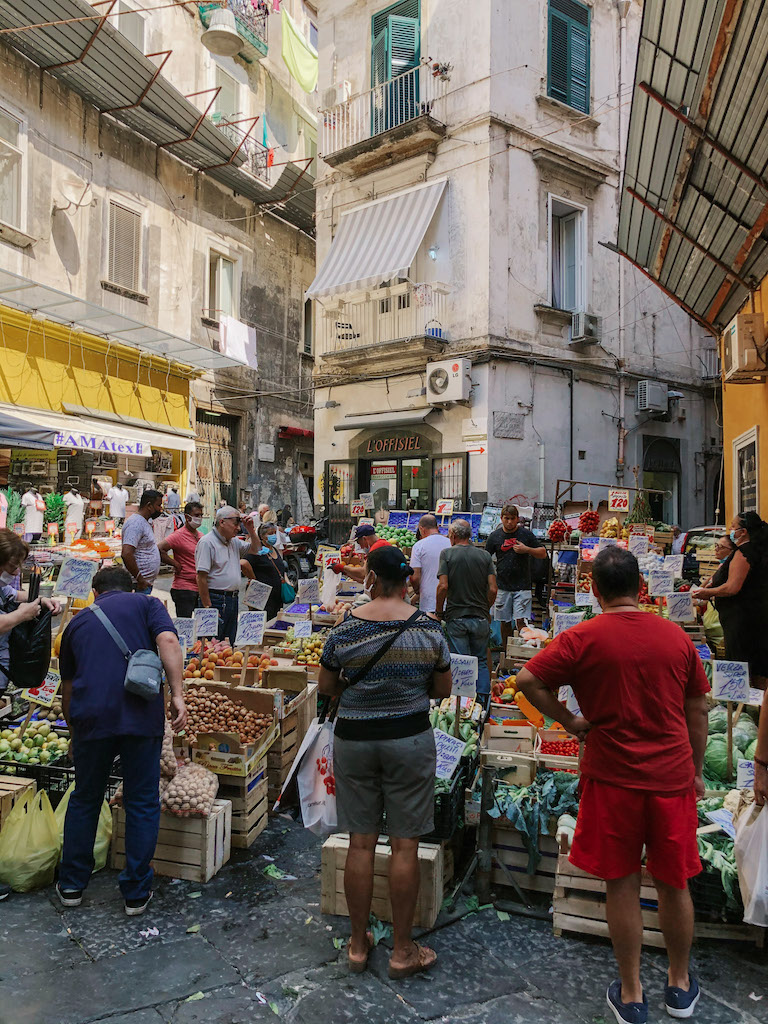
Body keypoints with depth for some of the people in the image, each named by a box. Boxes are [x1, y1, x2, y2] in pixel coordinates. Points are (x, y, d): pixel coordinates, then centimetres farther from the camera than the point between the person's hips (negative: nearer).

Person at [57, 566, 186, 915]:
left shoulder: (78, 621, 21)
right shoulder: (146, 604, 12)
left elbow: (67, 686, 28)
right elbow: (167, 641, -10)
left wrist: (74, 734, 41)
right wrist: (177, 695, -12)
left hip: (90, 716, 3)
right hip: (141, 715, -2)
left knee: (84, 800, 22)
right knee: (142, 805, 12)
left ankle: (71, 885, 34)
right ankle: (136, 893, 20)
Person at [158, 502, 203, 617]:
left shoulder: (201, 536, 14)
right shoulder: (179, 535, -10)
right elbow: (158, 549, -21)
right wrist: (176, 564, -15)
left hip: (200, 588, 8)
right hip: (184, 589, -8)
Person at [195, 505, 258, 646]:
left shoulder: (234, 542, 13)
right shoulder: (207, 542, -11)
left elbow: (255, 549, 28)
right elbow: (201, 577, -15)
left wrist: (251, 530, 10)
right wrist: (207, 607, -18)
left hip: (233, 601, 8)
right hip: (216, 601, -8)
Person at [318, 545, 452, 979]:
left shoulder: (345, 630, -9)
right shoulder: (429, 629, -9)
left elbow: (326, 687, 2)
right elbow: (443, 690, 1)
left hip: (354, 740, 1)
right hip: (410, 739, 0)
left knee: (361, 843, 12)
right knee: (405, 845, 10)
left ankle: (358, 943, 28)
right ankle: (403, 949, 23)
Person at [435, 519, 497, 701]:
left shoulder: (447, 553, -5)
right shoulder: (485, 555, 2)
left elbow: (443, 586, -12)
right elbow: (493, 589, -2)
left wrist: (439, 612, 1)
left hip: (456, 617, -2)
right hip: (480, 617, 2)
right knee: (481, 662, 14)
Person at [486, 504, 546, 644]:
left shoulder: (526, 534, 2)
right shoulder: (495, 536, 4)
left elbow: (543, 553, 6)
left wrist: (527, 549, -12)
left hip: (522, 586, -2)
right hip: (502, 586, 2)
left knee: (521, 621, -9)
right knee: (505, 622, 10)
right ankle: (505, 650, 23)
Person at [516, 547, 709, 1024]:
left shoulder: (584, 638, -11)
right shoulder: (677, 636, 0)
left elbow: (528, 680, -17)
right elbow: (698, 711, 7)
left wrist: (569, 721, -4)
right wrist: (696, 770, 18)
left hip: (613, 776, -3)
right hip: (672, 776, 3)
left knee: (622, 885, 11)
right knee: (675, 883, 19)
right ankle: (681, 984, 37)